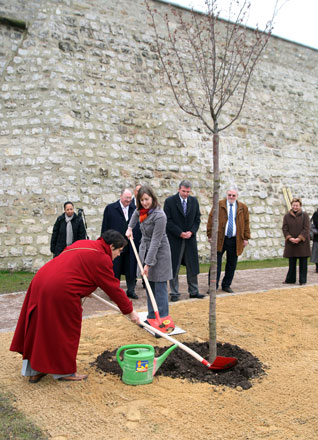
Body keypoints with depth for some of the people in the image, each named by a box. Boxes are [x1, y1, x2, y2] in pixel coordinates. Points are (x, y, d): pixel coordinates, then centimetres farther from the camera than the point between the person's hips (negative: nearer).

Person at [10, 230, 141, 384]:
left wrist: (86, 288, 49)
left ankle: (33, 371, 32)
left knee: (38, 327, 18)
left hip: (40, 282, 9)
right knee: (65, 331, 9)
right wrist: (130, 311, 7)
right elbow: (113, 288, -4)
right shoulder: (101, 258, -7)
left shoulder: (82, 244, 20)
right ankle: (64, 371, 23)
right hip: (61, 292, -9)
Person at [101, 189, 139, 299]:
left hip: (131, 245, 2)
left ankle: (131, 290, 22)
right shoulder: (110, 208, -1)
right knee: (115, 270, 7)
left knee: (131, 270, 8)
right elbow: (105, 227, -1)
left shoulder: (134, 209, 6)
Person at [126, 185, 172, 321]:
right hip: (145, 250, 8)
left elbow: (155, 242, -25)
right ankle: (151, 317, 18)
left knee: (160, 287, -6)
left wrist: (148, 263, -24)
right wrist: (130, 227, 18)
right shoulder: (142, 210, -1)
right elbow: (136, 212, 28)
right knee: (149, 285, 10)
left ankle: (162, 319, -1)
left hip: (159, 253, -8)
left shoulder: (159, 216, -25)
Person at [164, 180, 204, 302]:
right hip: (175, 239, -4)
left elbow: (197, 219, 10)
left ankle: (193, 291, 20)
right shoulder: (170, 201, -6)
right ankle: (174, 293, 11)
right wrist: (180, 233, -14)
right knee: (174, 267, 2)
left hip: (190, 238, 4)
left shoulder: (194, 201, 8)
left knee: (192, 266, 9)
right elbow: (168, 221, -9)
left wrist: (191, 232, -6)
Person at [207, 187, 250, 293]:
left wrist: (246, 238, 4)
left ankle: (226, 285, 21)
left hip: (235, 241, 2)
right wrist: (210, 235, -6)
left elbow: (246, 223, 10)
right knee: (216, 264, -2)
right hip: (219, 239, -2)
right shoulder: (218, 205, 1)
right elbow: (211, 220, 0)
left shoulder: (243, 208, 8)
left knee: (231, 265, 8)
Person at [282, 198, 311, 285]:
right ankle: (290, 280, 19)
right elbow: (284, 229, 0)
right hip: (291, 243, 2)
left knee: (303, 262, 2)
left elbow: (306, 229, -7)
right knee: (291, 262, 8)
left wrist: (299, 238, -18)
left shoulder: (305, 215, 0)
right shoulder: (286, 216, 6)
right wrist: (290, 238, -15)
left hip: (302, 242, -2)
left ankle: (303, 280, 10)